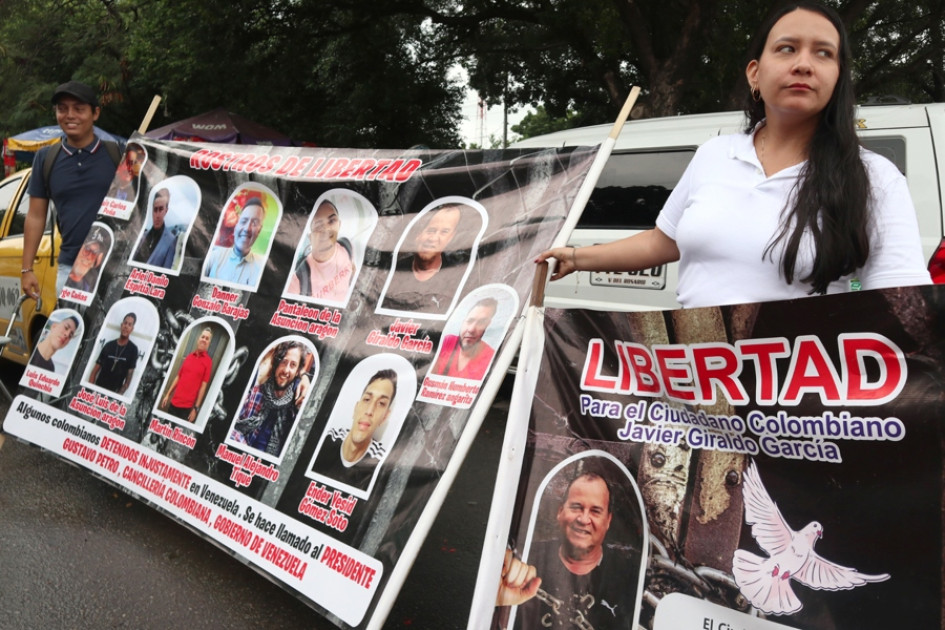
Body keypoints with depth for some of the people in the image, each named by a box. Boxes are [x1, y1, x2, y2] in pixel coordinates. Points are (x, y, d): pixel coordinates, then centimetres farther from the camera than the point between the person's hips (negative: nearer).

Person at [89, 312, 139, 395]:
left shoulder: (133, 349, -1)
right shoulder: (108, 345, 6)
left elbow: (130, 375, -3)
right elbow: (95, 369, 8)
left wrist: (120, 394, -12)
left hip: (114, 392, -2)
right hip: (98, 388, 3)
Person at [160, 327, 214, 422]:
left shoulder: (208, 361, -6)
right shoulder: (188, 357, 9)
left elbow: (203, 386, -8)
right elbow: (178, 377, 16)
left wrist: (196, 408, -10)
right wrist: (167, 395, 12)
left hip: (188, 406, -5)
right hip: (174, 402, 5)